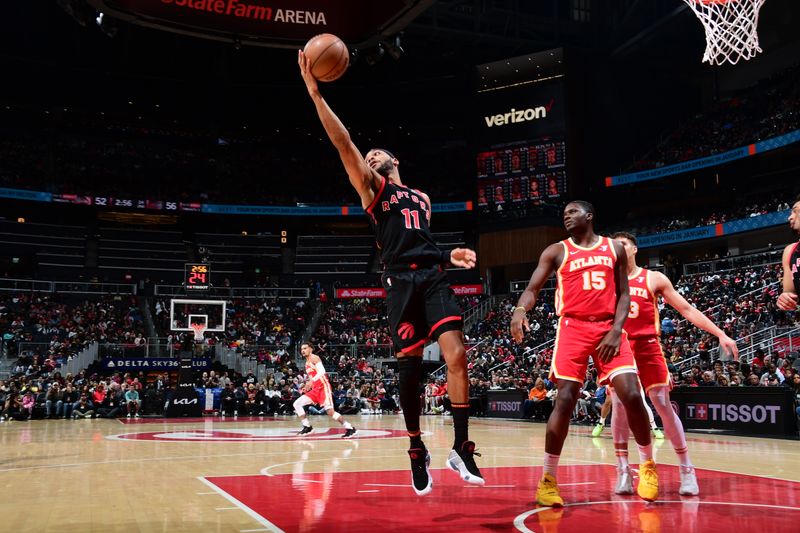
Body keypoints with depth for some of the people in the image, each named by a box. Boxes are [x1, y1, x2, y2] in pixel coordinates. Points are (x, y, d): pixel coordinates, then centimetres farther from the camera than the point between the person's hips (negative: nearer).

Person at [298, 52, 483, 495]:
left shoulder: (422, 198, 28)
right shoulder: (371, 187, 14)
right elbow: (343, 143, 0)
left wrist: (450, 256, 12)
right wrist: (315, 94, -8)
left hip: (433, 277, 3)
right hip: (401, 282, -3)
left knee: (456, 353, -15)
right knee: (409, 367, -1)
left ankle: (461, 448, -8)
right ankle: (417, 451, 17)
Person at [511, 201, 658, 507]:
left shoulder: (614, 248, 13)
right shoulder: (556, 252, 7)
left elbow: (623, 294, 10)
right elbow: (532, 289, -2)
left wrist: (616, 330, -6)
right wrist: (520, 309, -25)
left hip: (608, 328, 1)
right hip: (573, 328, -1)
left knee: (632, 396, -10)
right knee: (565, 401, -11)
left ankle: (648, 465, 14)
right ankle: (548, 479, 0)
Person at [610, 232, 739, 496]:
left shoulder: (654, 279, 5)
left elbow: (687, 310, 4)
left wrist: (720, 334, -2)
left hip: (648, 348, -1)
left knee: (664, 406, -1)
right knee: (619, 406, -7)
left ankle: (687, 470, 8)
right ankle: (623, 471, 1)